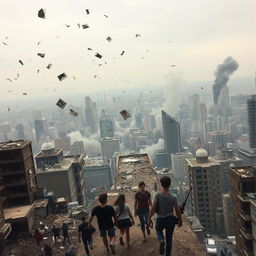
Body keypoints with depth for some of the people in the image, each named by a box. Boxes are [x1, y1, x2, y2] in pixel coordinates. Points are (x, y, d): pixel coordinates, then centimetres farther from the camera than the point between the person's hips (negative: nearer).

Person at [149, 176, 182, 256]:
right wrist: (180, 220, 9)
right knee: (169, 239, 17)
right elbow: (177, 210, -6)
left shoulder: (157, 195, -13)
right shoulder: (173, 197, -8)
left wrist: (150, 218, -4)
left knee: (158, 230, 29)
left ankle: (161, 241, 0)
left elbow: (153, 208, -17)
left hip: (160, 219, -1)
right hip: (170, 219, 1)